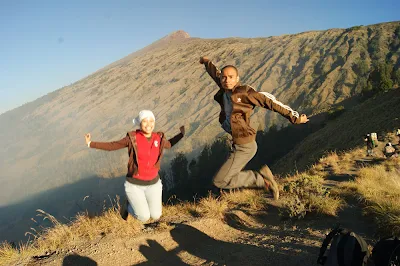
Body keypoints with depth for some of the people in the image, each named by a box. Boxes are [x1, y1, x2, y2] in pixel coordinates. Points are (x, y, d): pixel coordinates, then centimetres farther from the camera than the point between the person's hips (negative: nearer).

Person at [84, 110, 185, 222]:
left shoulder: (159, 138, -6)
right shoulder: (132, 138, -14)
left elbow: (169, 144, 17)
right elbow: (111, 146, -5)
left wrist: (182, 134, 10)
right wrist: (90, 143, -13)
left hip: (153, 183, 3)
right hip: (134, 184, -3)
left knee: (156, 216, 6)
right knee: (144, 217, -4)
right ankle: (128, 205, 27)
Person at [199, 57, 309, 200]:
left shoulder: (244, 92, -16)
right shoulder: (224, 91, 2)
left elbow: (271, 103, -12)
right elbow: (216, 74, 23)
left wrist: (295, 117, -10)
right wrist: (207, 62, 41)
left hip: (244, 147, -8)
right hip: (237, 144, 8)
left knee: (219, 181, -5)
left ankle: (260, 179, 3)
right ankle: (262, 178, 22)